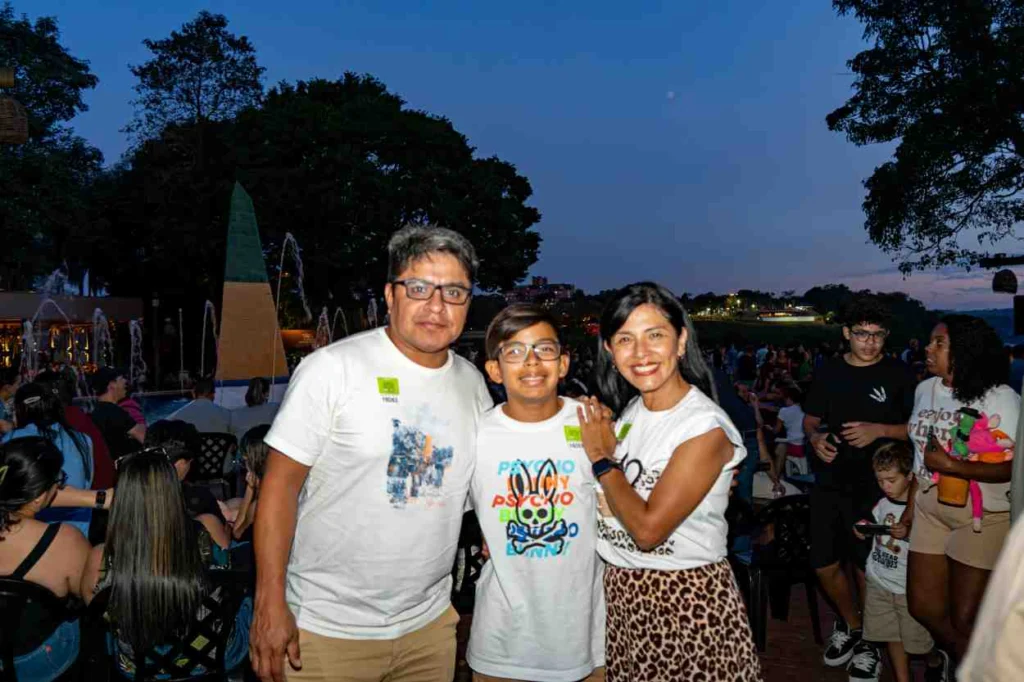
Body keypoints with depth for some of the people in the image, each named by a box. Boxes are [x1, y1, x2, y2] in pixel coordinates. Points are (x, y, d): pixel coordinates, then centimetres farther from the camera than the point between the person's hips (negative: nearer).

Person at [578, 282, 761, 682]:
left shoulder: (706, 427, -20)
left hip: (687, 599, -6)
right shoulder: (629, 409, 2)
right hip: (621, 590, 6)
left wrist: (601, 458, -14)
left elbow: (648, 529, -23)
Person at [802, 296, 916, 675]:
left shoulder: (897, 373, -5)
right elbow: (810, 419, 13)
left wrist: (879, 430, -18)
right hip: (829, 483, 4)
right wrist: (815, 437, -8)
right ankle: (850, 624, 38)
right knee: (824, 564, 11)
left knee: (866, 567, 7)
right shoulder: (828, 372, 5)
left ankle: (870, 640, 33)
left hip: (872, 487, -3)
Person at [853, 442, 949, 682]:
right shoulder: (882, 504, 1)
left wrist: (909, 534, -34)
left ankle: (937, 660, 42)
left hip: (910, 587, -4)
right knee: (892, 637, 12)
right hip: (879, 582, 5)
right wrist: (863, 531, -2)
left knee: (916, 639, 11)